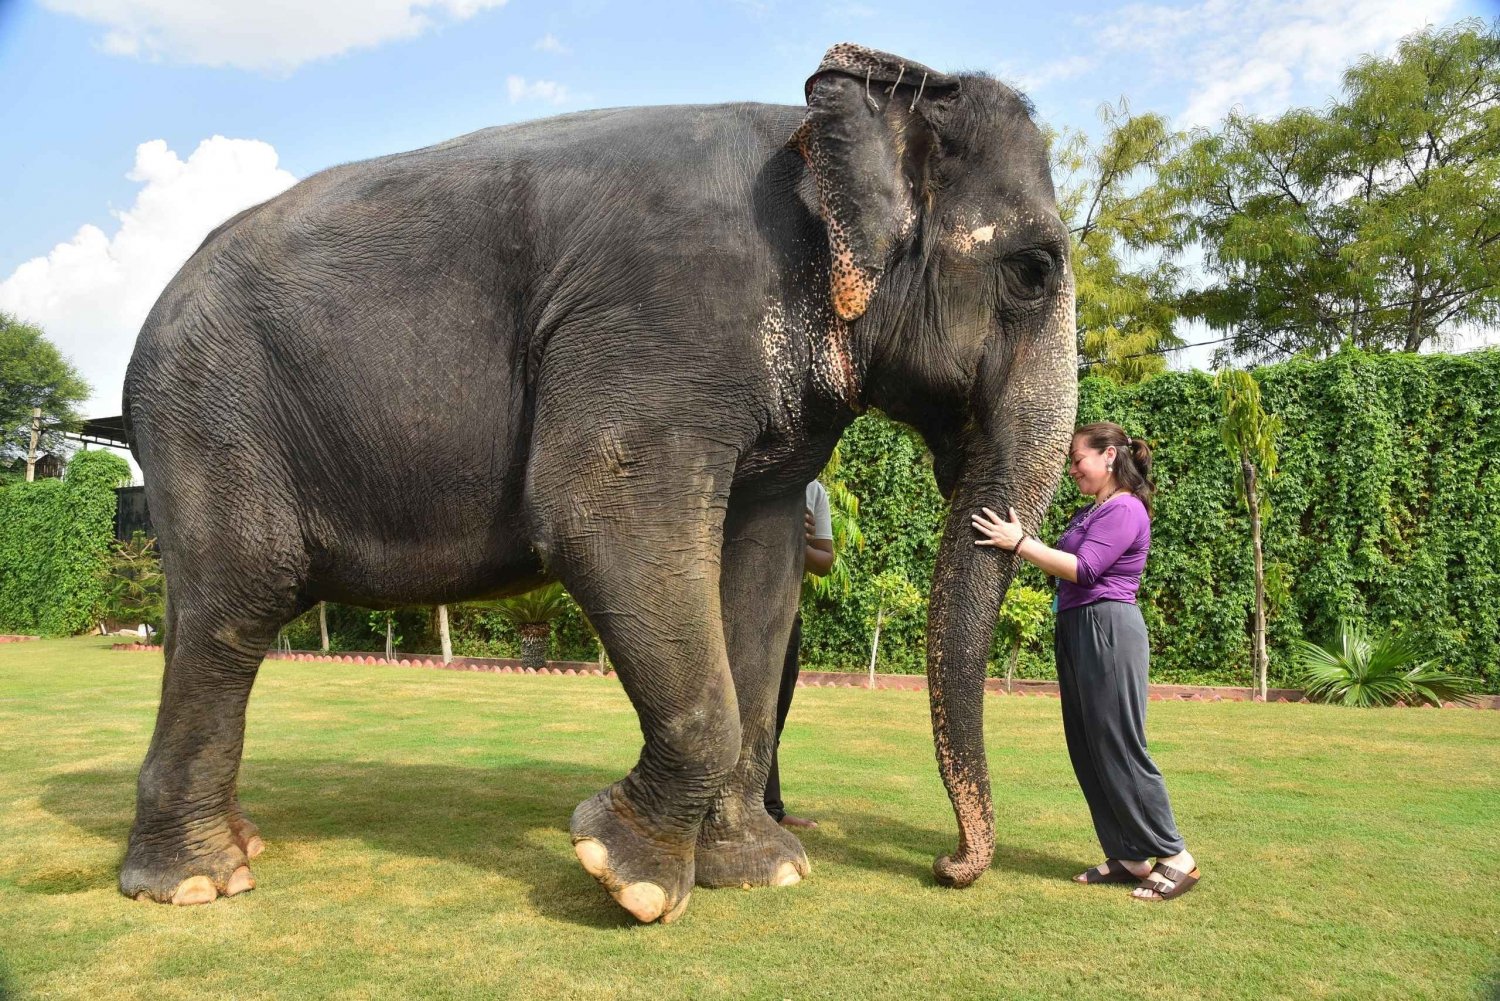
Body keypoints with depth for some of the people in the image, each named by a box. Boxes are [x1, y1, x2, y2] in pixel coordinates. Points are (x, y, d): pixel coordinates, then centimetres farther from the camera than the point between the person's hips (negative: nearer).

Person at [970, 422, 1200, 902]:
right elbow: (1064, 562, 14)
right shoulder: (1090, 512, 20)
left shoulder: (1125, 510, -9)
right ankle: (1127, 857, 18)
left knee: (1119, 750, -5)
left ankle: (1176, 857, 7)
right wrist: (1018, 540, 5)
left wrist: (1019, 543, -19)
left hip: (1107, 632, -10)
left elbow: (1083, 569, -18)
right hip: (1076, 632, 10)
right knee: (1087, 750, 10)